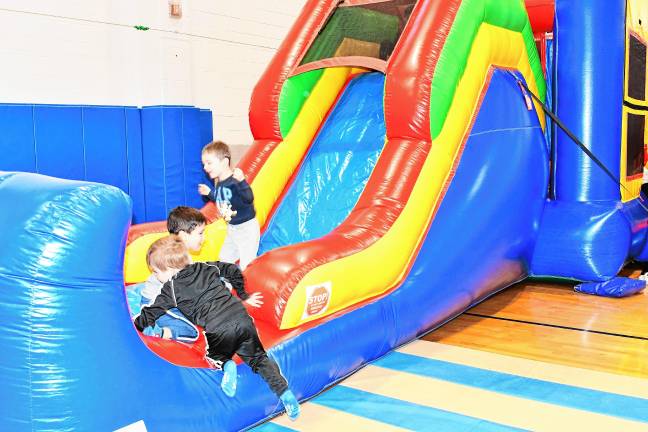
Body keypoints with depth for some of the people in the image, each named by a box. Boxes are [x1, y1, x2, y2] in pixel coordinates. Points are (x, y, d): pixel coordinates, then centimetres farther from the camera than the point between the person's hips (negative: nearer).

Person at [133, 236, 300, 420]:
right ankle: (284, 392, -5)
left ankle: (225, 365, -10)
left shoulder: (171, 288, 9)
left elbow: (150, 315, 11)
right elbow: (234, 271, 32)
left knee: (214, 356, 24)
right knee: (259, 359, 15)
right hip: (243, 320, 4)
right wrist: (243, 296, 45)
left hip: (218, 331, -4)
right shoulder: (207, 268, 22)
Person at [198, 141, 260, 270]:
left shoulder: (235, 181, -26)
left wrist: (241, 181, -53)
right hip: (231, 228, 9)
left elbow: (249, 199, -41)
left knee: (246, 264, -5)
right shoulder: (219, 183, 1)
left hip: (247, 227, -9)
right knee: (224, 259, 21)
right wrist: (210, 193, 13)